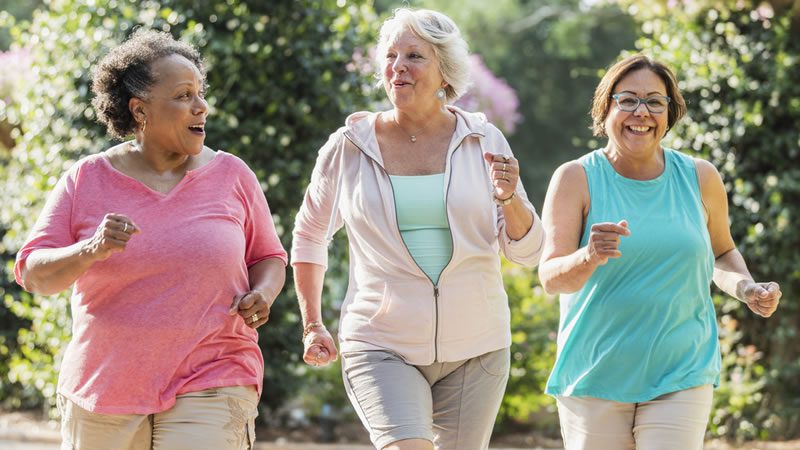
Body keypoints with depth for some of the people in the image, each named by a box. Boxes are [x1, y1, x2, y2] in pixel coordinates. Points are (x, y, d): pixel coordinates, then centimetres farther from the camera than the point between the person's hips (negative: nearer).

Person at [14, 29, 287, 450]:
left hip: (210, 388, -1)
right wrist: (90, 250, -22)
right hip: (102, 395, 1)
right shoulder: (86, 180, 1)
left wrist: (261, 296, -8)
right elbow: (34, 275, -3)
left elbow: (268, 258, 14)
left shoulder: (231, 176, 4)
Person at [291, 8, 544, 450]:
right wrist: (312, 326, 11)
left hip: (474, 348, 2)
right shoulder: (349, 147, -1)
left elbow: (528, 251, 2)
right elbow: (309, 235, 15)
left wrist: (509, 197, -17)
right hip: (382, 347, -2)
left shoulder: (482, 141, 1)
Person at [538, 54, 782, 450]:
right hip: (595, 380, -1)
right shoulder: (576, 179, -4)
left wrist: (747, 289, 1)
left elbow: (721, 253, 21)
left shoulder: (699, 178, 4)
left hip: (681, 379, 1)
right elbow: (550, 278, -14)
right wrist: (589, 257, -35)